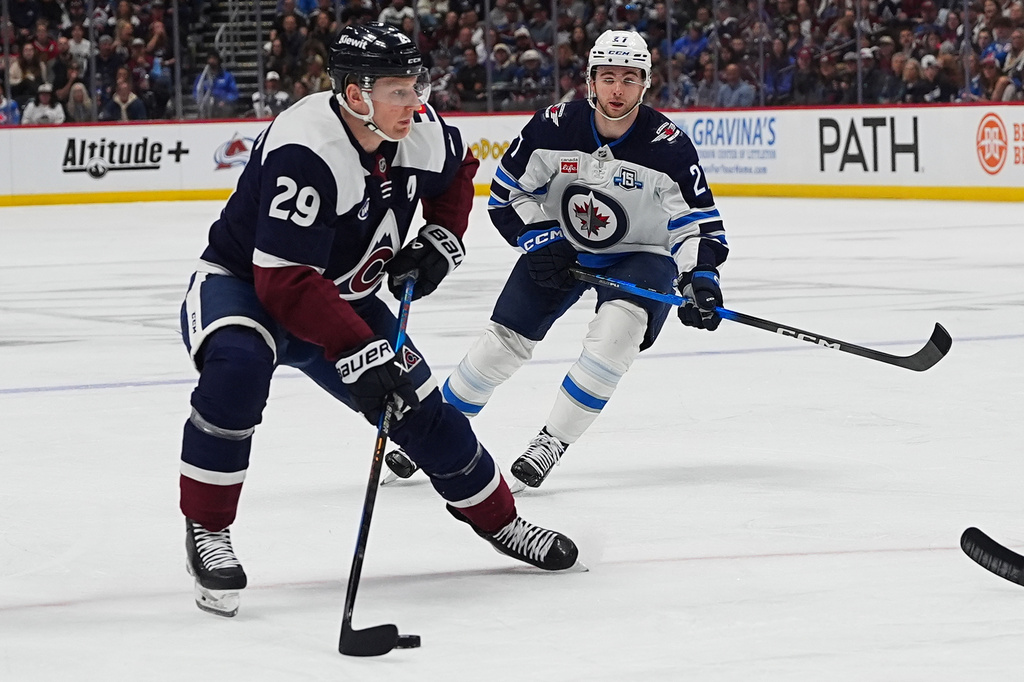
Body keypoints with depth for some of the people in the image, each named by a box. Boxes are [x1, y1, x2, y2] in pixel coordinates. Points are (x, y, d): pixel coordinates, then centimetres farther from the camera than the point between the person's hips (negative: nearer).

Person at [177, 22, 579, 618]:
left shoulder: (420, 132, -13)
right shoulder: (304, 151, -36)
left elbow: (457, 171, 14)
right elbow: (285, 281, -38)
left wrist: (442, 240, -2)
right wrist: (358, 352, -41)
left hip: (343, 297, 7)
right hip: (242, 283, -7)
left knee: (422, 407, 6)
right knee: (238, 367, -38)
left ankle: (500, 521, 30)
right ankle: (207, 531, -24)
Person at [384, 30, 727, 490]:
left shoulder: (668, 147, -21)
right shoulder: (554, 128, -17)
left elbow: (698, 223, -17)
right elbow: (507, 193, -5)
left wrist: (700, 280, -32)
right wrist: (540, 240, -17)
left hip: (640, 255, -2)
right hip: (560, 246, 2)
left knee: (616, 331, -30)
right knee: (503, 341, -2)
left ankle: (552, 442, -18)